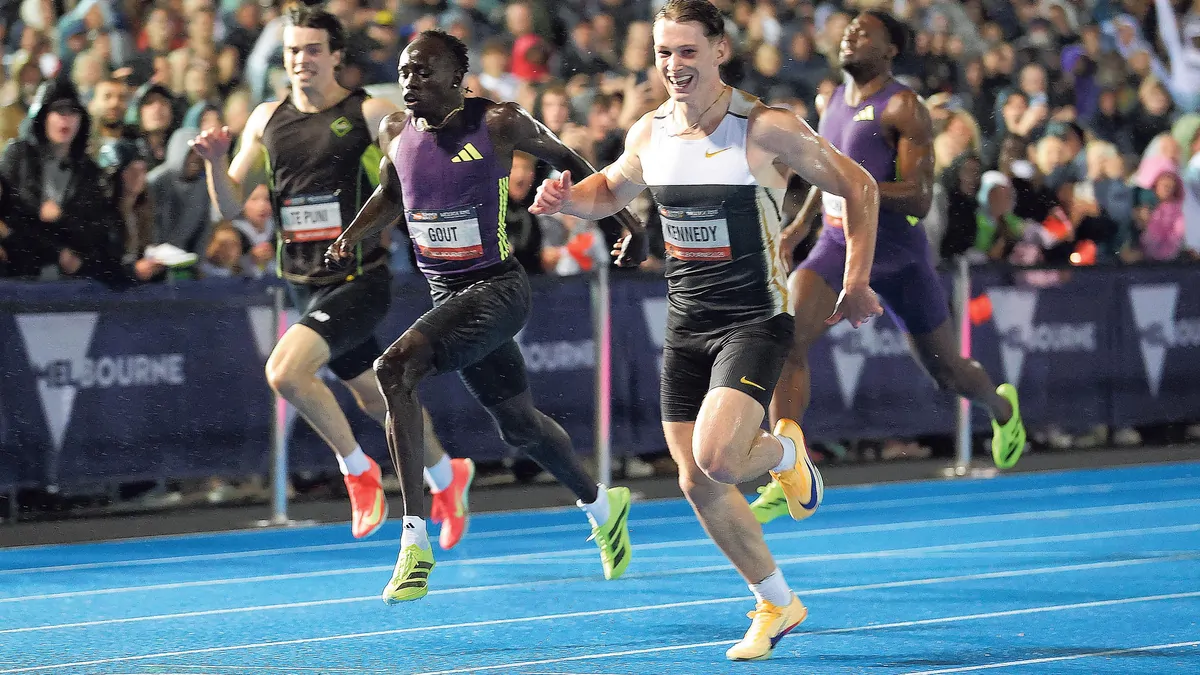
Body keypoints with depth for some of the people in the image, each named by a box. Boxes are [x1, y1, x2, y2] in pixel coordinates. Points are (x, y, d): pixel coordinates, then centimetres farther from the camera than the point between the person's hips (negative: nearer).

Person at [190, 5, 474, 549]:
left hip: (358, 279, -6)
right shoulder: (267, 120, 5)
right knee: (374, 397, 19)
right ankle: (447, 476, 43)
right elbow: (230, 208, 8)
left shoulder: (369, 115, -9)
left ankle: (358, 469, -3)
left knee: (285, 372, -24)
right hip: (305, 284, 6)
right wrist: (216, 162, -10)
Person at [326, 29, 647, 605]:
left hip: (496, 287, -7)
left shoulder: (499, 123, -13)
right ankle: (601, 505, 49)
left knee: (394, 370, -27)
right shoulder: (396, 132, 3)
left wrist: (624, 222, 7)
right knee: (518, 426, 20)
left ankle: (415, 541, -28)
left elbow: (566, 161, 3)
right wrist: (353, 235, 5)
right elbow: (390, 195, 23)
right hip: (446, 293, 7)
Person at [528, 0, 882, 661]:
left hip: (754, 321, -6)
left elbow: (859, 188, -4)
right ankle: (777, 603, 24)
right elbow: (611, 189, 23)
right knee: (697, 484, 5)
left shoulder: (769, 130, -14)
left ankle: (784, 449, 12)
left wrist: (857, 285, -4)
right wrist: (566, 199, 1)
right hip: (685, 326, 6)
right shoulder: (649, 134, 2)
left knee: (715, 461, -24)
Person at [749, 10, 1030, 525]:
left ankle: (1002, 408, 49)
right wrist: (803, 218, 21)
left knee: (947, 372, 12)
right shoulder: (833, 101, 9)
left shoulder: (903, 108, -13)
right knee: (787, 338, -23)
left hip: (899, 254, -4)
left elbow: (919, 198, -20)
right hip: (839, 247, 5)